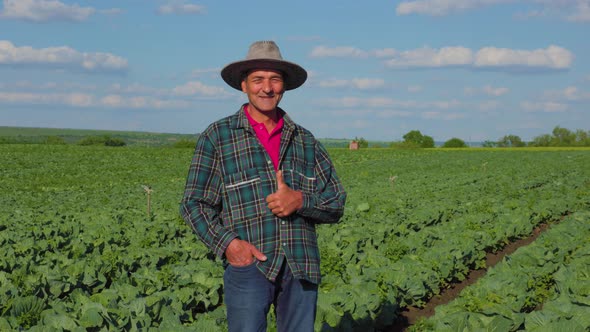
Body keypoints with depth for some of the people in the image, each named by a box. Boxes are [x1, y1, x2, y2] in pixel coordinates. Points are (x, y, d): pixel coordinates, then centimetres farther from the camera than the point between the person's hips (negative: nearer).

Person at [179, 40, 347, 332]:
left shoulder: (305, 140, 13)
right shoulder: (217, 137, 4)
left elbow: (335, 205, 11)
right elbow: (194, 204, 2)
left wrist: (300, 201, -10)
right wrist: (227, 243, -14)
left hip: (301, 267, 3)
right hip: (249, 264, -3)